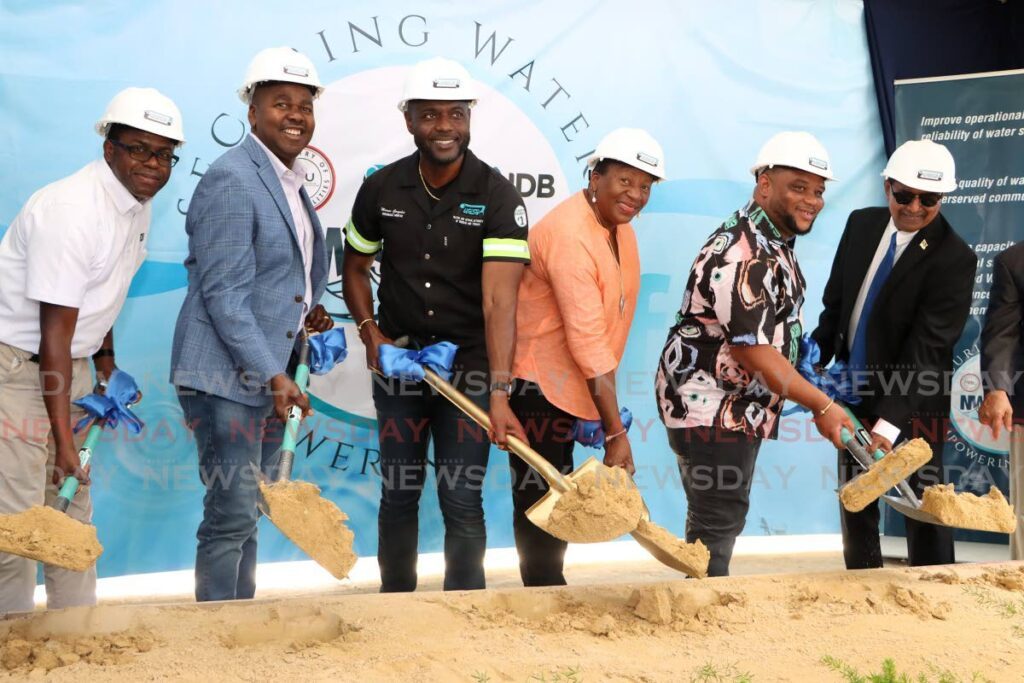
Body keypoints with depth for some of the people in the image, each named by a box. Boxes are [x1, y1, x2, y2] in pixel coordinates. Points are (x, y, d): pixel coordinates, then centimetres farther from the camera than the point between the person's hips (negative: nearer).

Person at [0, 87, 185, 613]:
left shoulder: (138, 206, 3)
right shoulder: (73, 210, -25)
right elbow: (54, 336, -26)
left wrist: (106, 365, 15)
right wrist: (62, 439, -25)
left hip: (68, 365, 9)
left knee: (73, 504, 14)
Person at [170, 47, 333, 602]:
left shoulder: (288, 182, 15)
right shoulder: (232, 180, -15)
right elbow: (223, 292, -19)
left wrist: (305, 312, 8)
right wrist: (273, 375, -22)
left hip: (267, 374, 9)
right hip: (225, 377, -9)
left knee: (249, 513, 15)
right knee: (231, 515, -7)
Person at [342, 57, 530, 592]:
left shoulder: (497, 197, -14)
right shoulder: (381, 189, -2)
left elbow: (499, 300, -24)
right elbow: (355, 265, 14)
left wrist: (499, 392, -33)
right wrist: (369, 331, -3)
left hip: (469, 366, -3)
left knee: (462, 499, -1)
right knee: (399, 493, 11)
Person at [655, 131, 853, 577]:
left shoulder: (774, 243, 12)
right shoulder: (744, 255, -22)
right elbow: (754, 352, -25)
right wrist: (822, 406, -20)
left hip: (738, 406, 11)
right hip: (710, 407, -11)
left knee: (721, 519, 16)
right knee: (717, 523, -9)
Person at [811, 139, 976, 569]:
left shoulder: (954, 258, -18)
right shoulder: (861, 224, 1)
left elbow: (927, 345, -24)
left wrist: (890, 423, -31)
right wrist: (815, 355, -7)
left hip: (913, 403, -6)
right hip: (855, 389, 6)